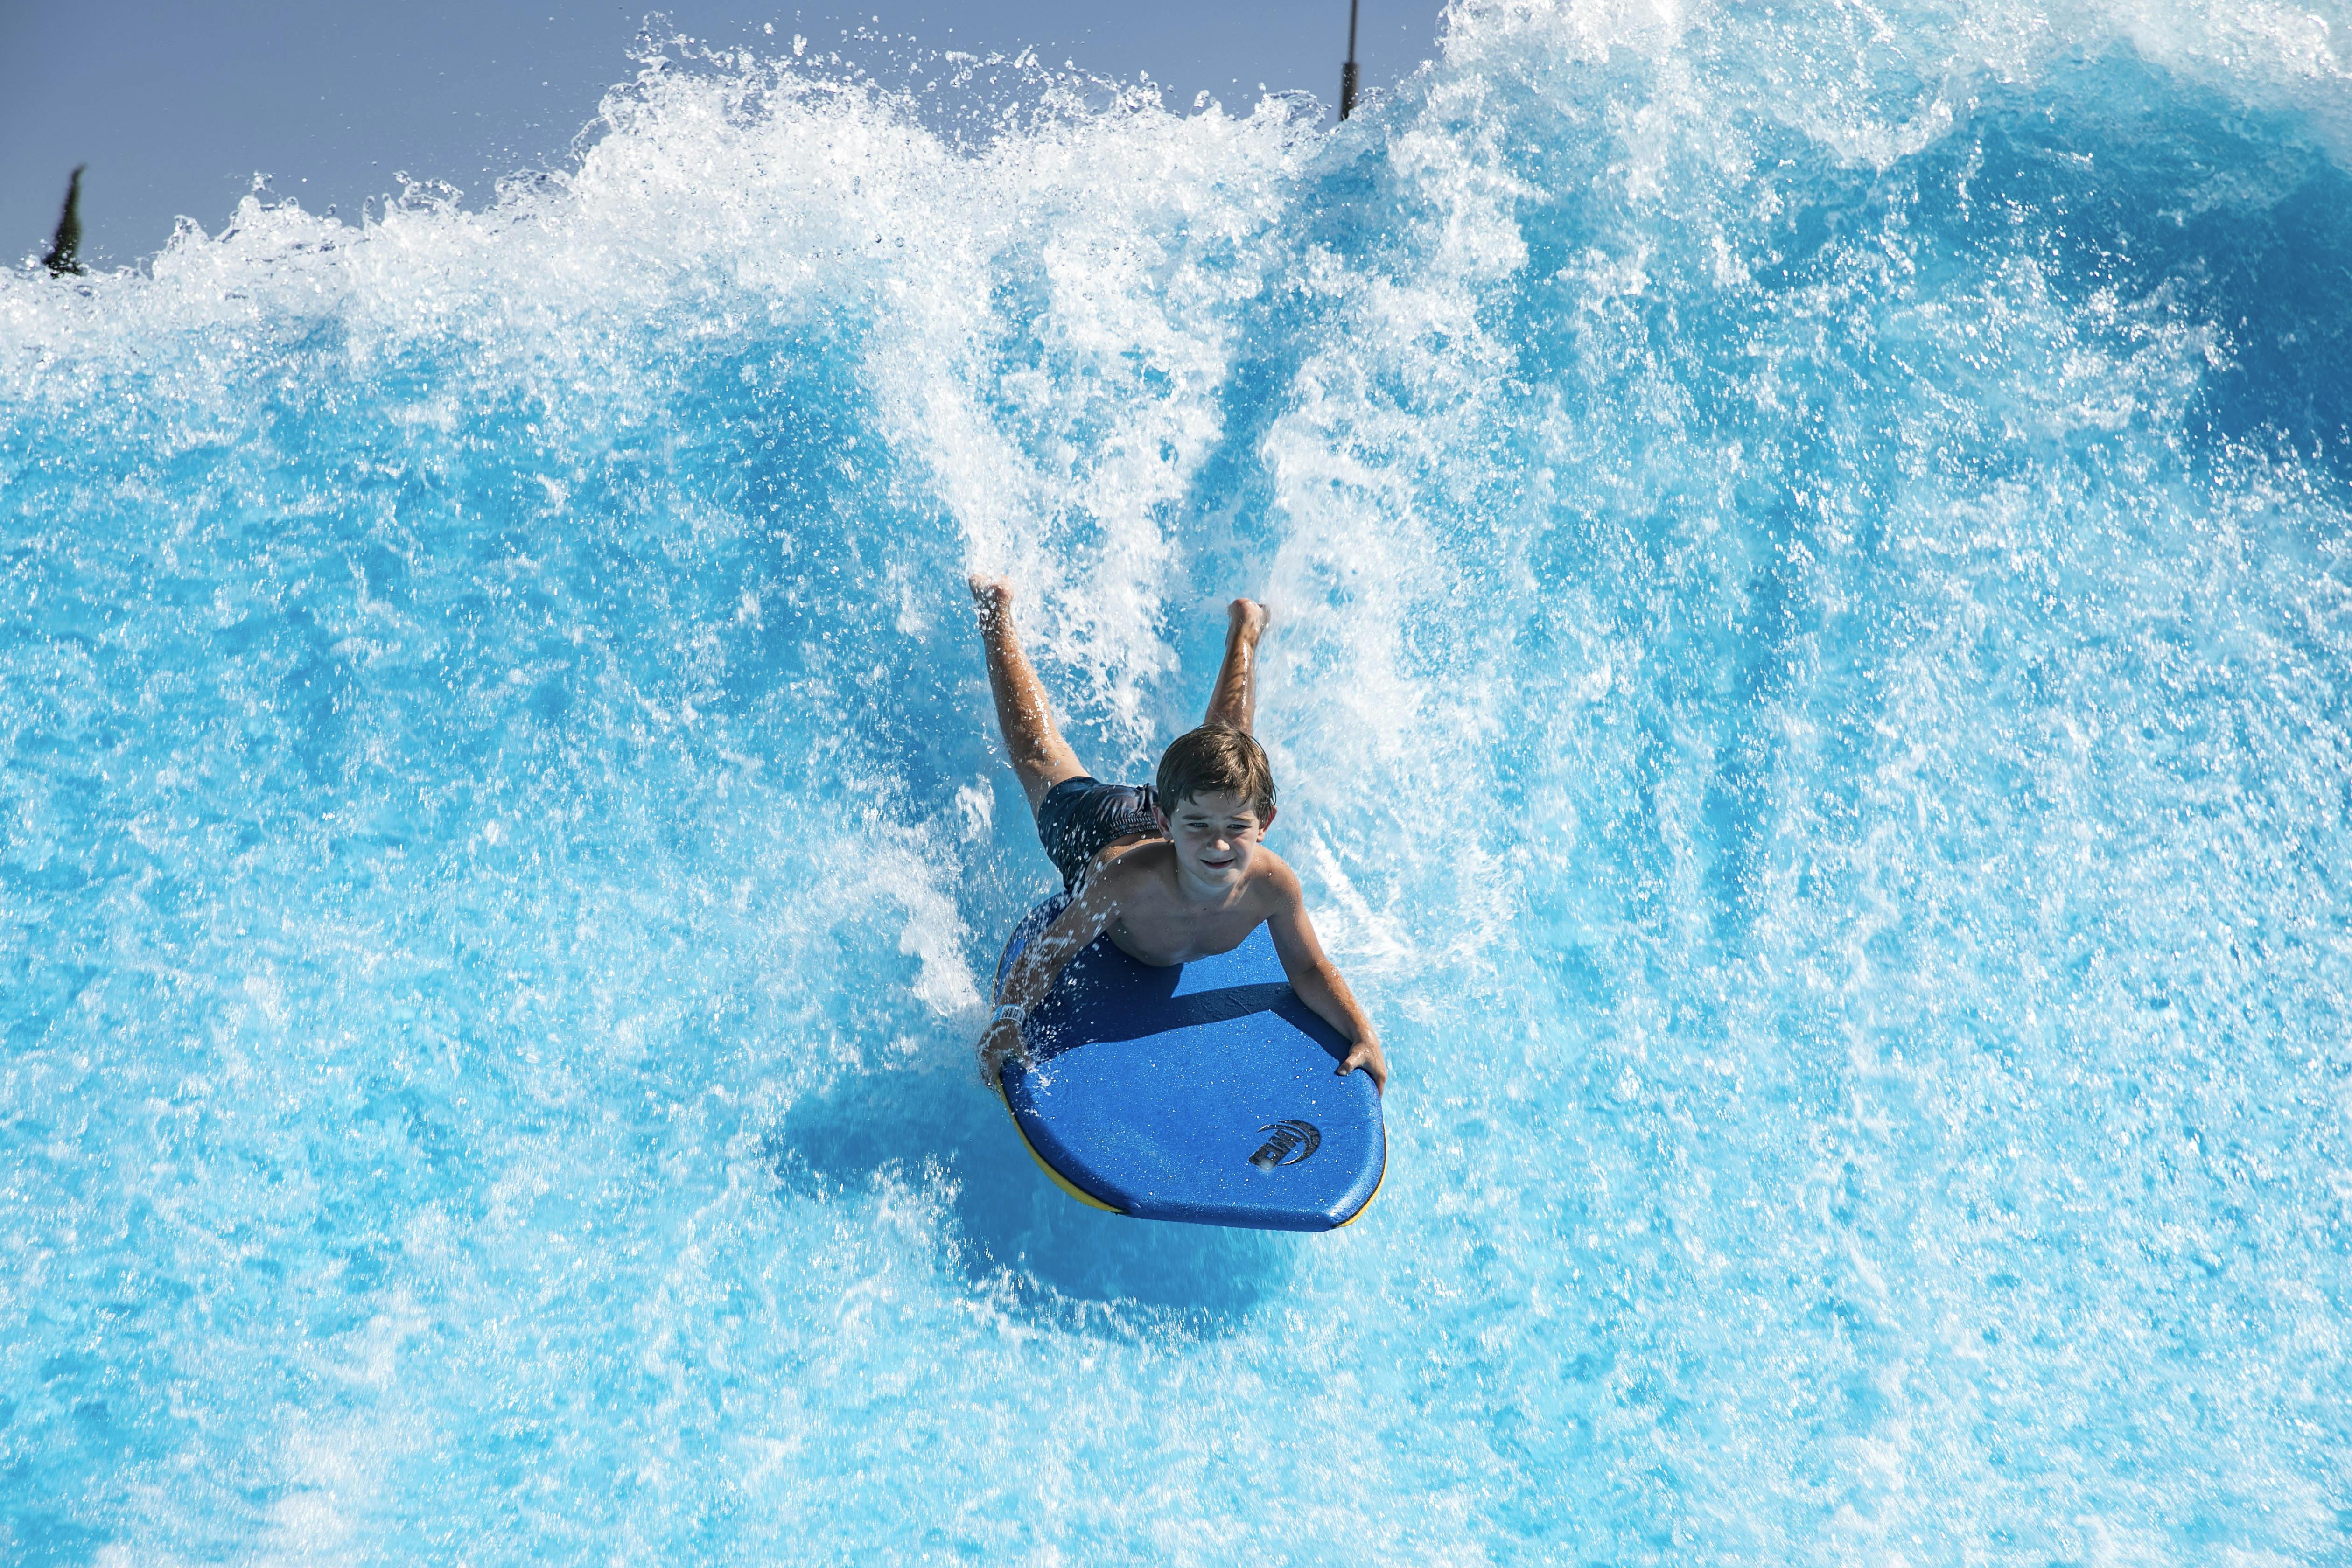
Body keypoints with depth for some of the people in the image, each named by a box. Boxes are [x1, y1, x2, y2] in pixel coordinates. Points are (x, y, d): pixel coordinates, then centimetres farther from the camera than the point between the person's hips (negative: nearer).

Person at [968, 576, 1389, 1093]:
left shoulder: (1271, 882, -41)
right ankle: (996, 608, 50)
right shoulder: (1126, 878, -50)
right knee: (1039, 754, 28)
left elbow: (1309, 969, -24)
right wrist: (1005, 1021, -51)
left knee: (1227, 746, 34)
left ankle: (1243, 628, 60)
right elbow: (1047, 954, -37)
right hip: (1093, 822, -2)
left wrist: (1364, 1034, -37)